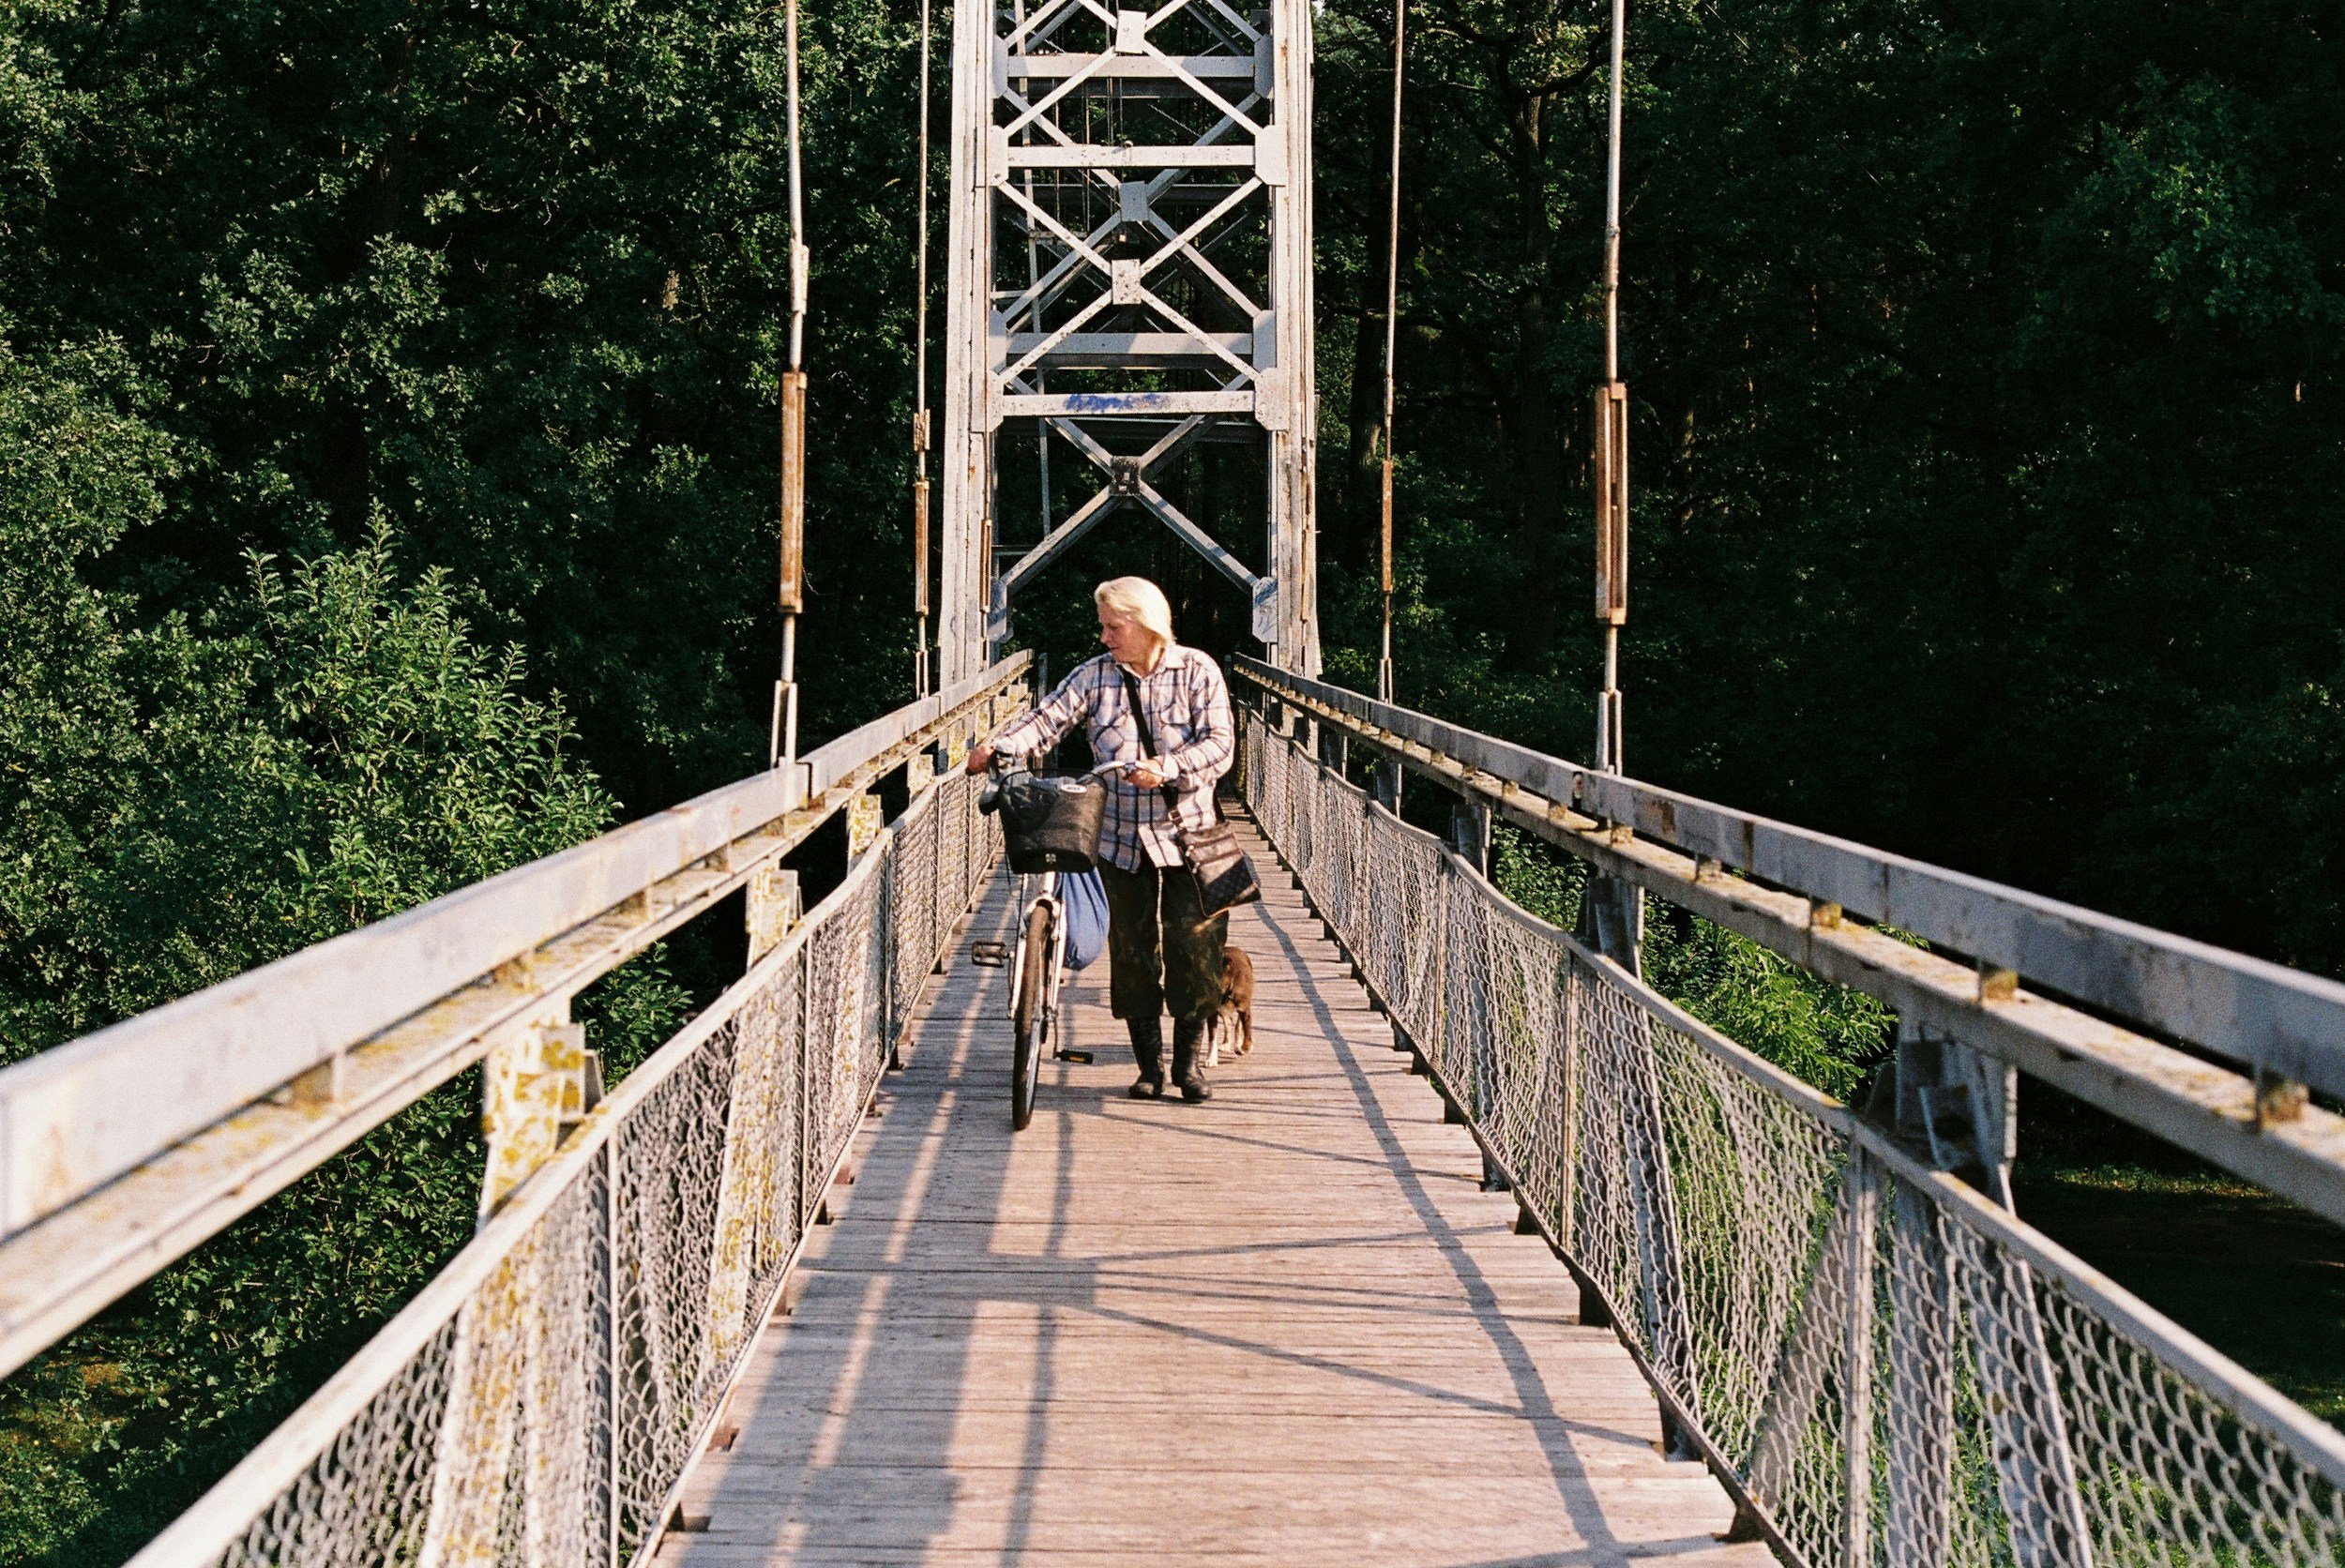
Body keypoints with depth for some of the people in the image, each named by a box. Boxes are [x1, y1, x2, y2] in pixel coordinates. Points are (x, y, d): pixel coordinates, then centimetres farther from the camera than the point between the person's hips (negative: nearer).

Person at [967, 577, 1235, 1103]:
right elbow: (1049, 719, -8)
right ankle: (1149, 1064, 16)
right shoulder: (1095, 675, 4)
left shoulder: (1197, 671, -2)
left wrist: (1167, 768, -26)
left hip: (1184, 831, -2)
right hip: (1120, 838, 2)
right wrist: (997, 746, -25)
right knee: (1131, 951, 4)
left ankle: (1190, 1058, 9)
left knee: (1191, 943, -6)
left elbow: (1220, 744, -10)